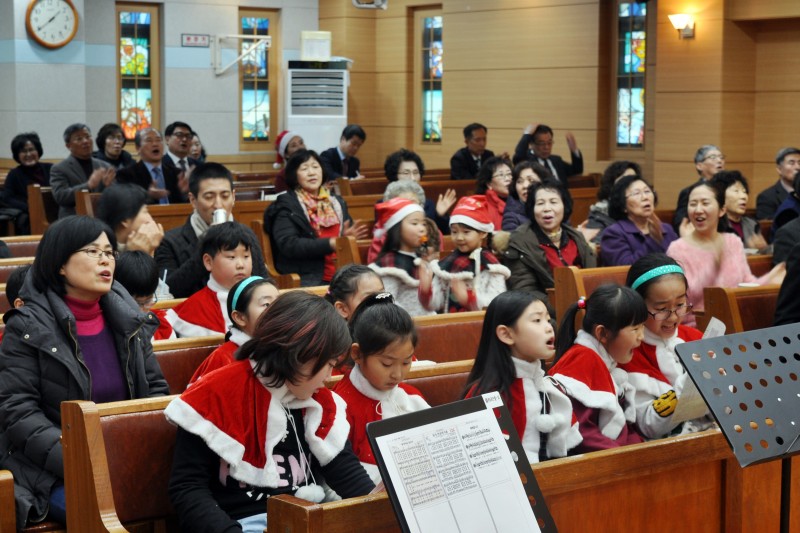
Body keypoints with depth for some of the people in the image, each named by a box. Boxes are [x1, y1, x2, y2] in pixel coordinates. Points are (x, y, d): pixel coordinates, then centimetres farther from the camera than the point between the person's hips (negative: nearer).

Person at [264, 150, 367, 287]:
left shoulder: (337, 202, 22)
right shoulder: (286, 206, 4)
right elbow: (288, 245, -9)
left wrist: (348, 237, 2)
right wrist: (330, 244, -17)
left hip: (342, 274, 5)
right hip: (307, 278, -5)